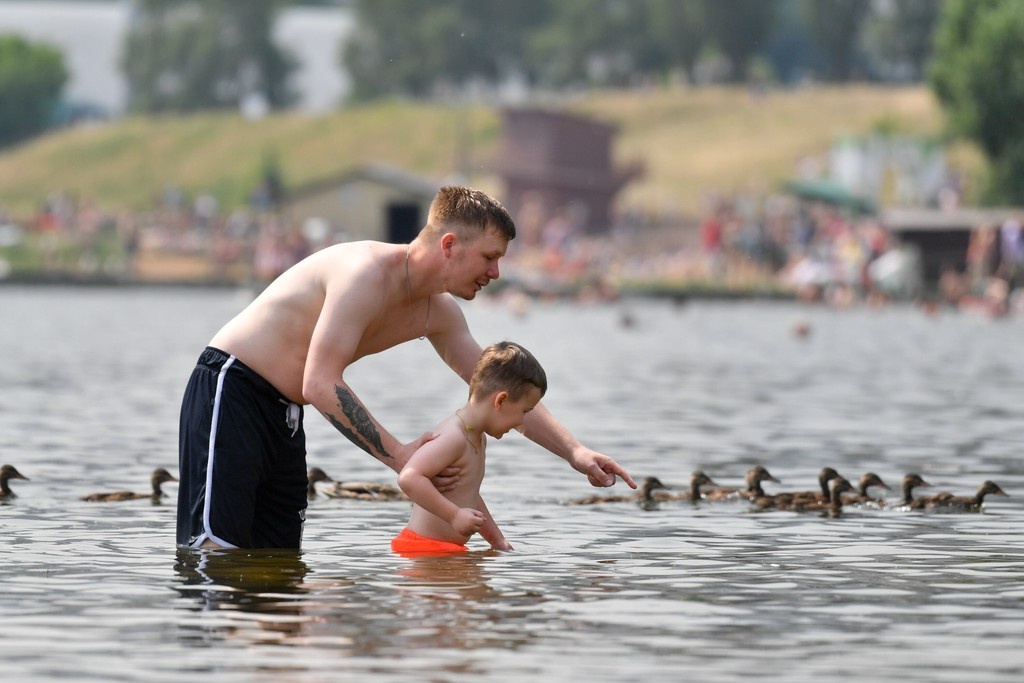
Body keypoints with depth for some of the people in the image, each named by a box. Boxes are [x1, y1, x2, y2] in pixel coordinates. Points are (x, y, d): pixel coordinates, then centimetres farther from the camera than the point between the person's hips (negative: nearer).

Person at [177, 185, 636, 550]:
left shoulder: (438, 313, 7)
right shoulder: (369, 272, -23)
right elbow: (321, 385, -27)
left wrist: (575, 452, 6)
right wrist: (398, 456, -25)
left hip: (284, 414, 10)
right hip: (229, 390, -10)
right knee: (217, 551, -19)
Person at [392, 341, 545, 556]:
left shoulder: (478, 439, 19)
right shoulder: (453, 437, -16)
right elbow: (409, 477, -28)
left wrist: (498, 540, 30)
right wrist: (454, 515, -28)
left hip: (448, 548, 10)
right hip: (425, 547, -10)